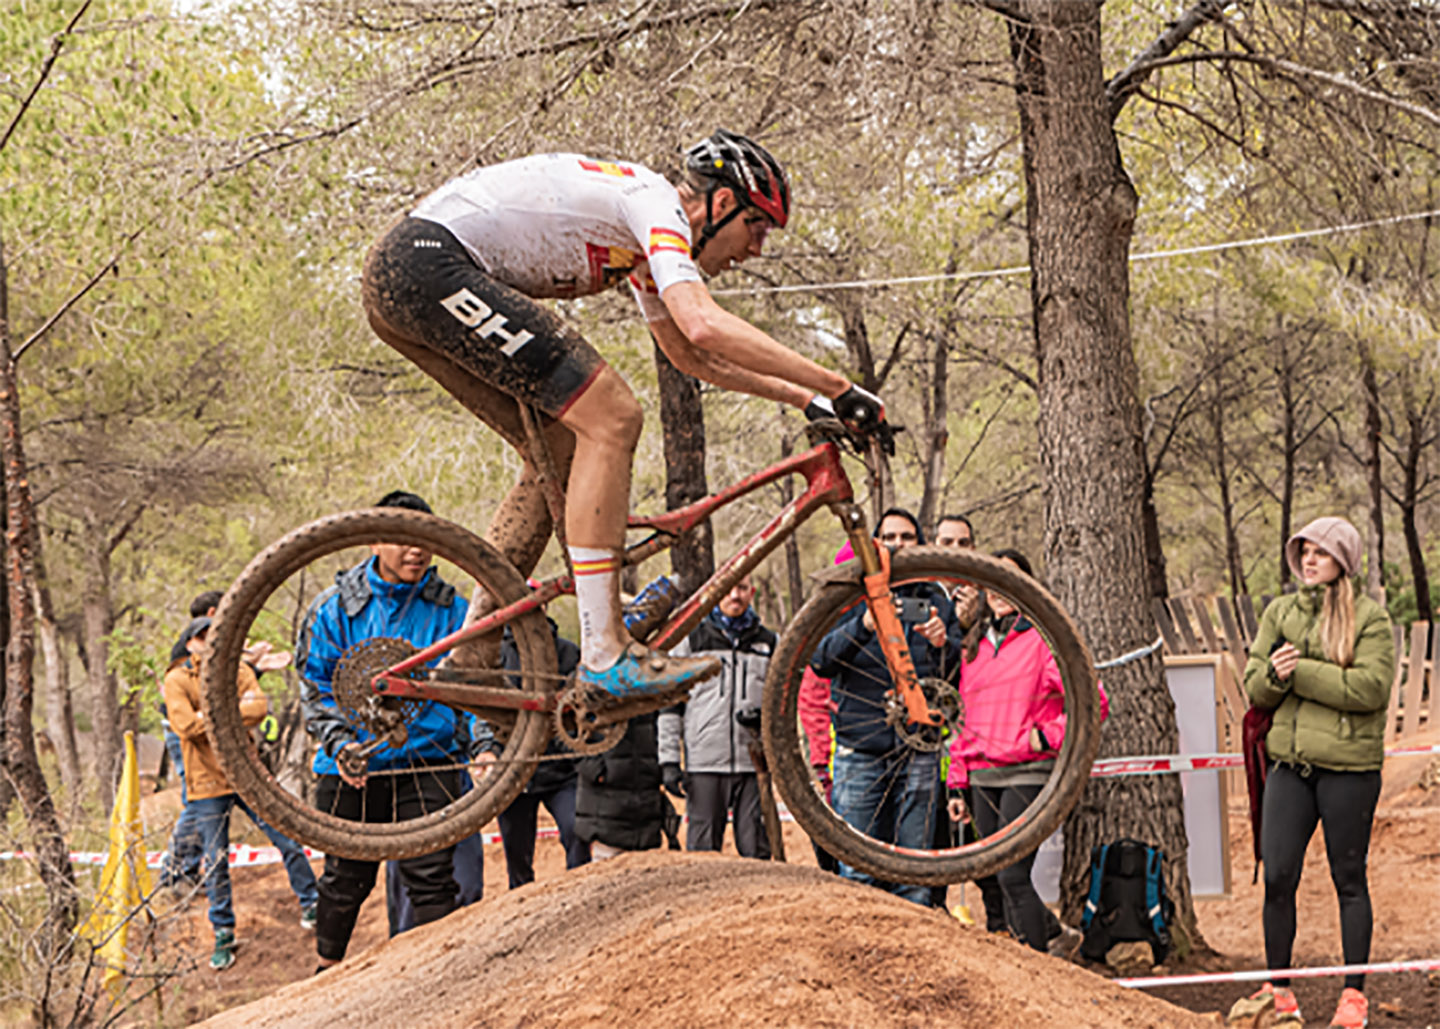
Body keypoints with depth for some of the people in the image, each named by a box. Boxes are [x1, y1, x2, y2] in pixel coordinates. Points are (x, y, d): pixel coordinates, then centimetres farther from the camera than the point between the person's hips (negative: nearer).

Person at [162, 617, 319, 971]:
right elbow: (186, 725, -18)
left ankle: (310, 904, 20)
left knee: (289, 840, 1)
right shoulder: (177, 681, -2)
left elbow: (259, 708, -11)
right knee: (215, 863, 2)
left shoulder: (238, 672, 7)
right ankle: (223, 935, 14)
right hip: (207, 783, -2)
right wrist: (236, 708, -13)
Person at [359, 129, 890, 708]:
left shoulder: (645, 226, 22)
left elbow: (687, 353, 33)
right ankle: (604, 656, -16)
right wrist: (840, 389, -22)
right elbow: (705, 326, -26)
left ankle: (468, 661, 13)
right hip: (431, 263, -11)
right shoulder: (657, 204, -9)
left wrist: (804, 398, 25)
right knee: (610, 418, -14)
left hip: (397, 281, 11)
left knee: (563, 449, 13)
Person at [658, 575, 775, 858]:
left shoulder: (767, 642, 14)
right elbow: (670, 706, 8)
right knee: (703, 848, -3)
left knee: (756, 850, -3)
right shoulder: (692, 640, 9)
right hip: (704, 764, -1)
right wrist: (669, 761, 1)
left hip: (755, 763, 1)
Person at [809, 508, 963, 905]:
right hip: (860, 750, -2)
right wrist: (863, 626, -22)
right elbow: (820, 661, -6)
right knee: (858, 872, -3)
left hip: (919, 754, 2)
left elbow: (959, 676, 11)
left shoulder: (935, 600, 13)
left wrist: (943, 644, -11)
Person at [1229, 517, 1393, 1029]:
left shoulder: (1370, 617, -3)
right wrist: (1274, 673, -14)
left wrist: (1300, 672, -17)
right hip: (1290, 760, 4)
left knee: (1349, 880, 3)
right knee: (1277, 876, -1)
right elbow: (1255, 686, 9)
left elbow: (1371, 687, -15)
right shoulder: (1280, 612, 13)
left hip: (1348, 764, -4)